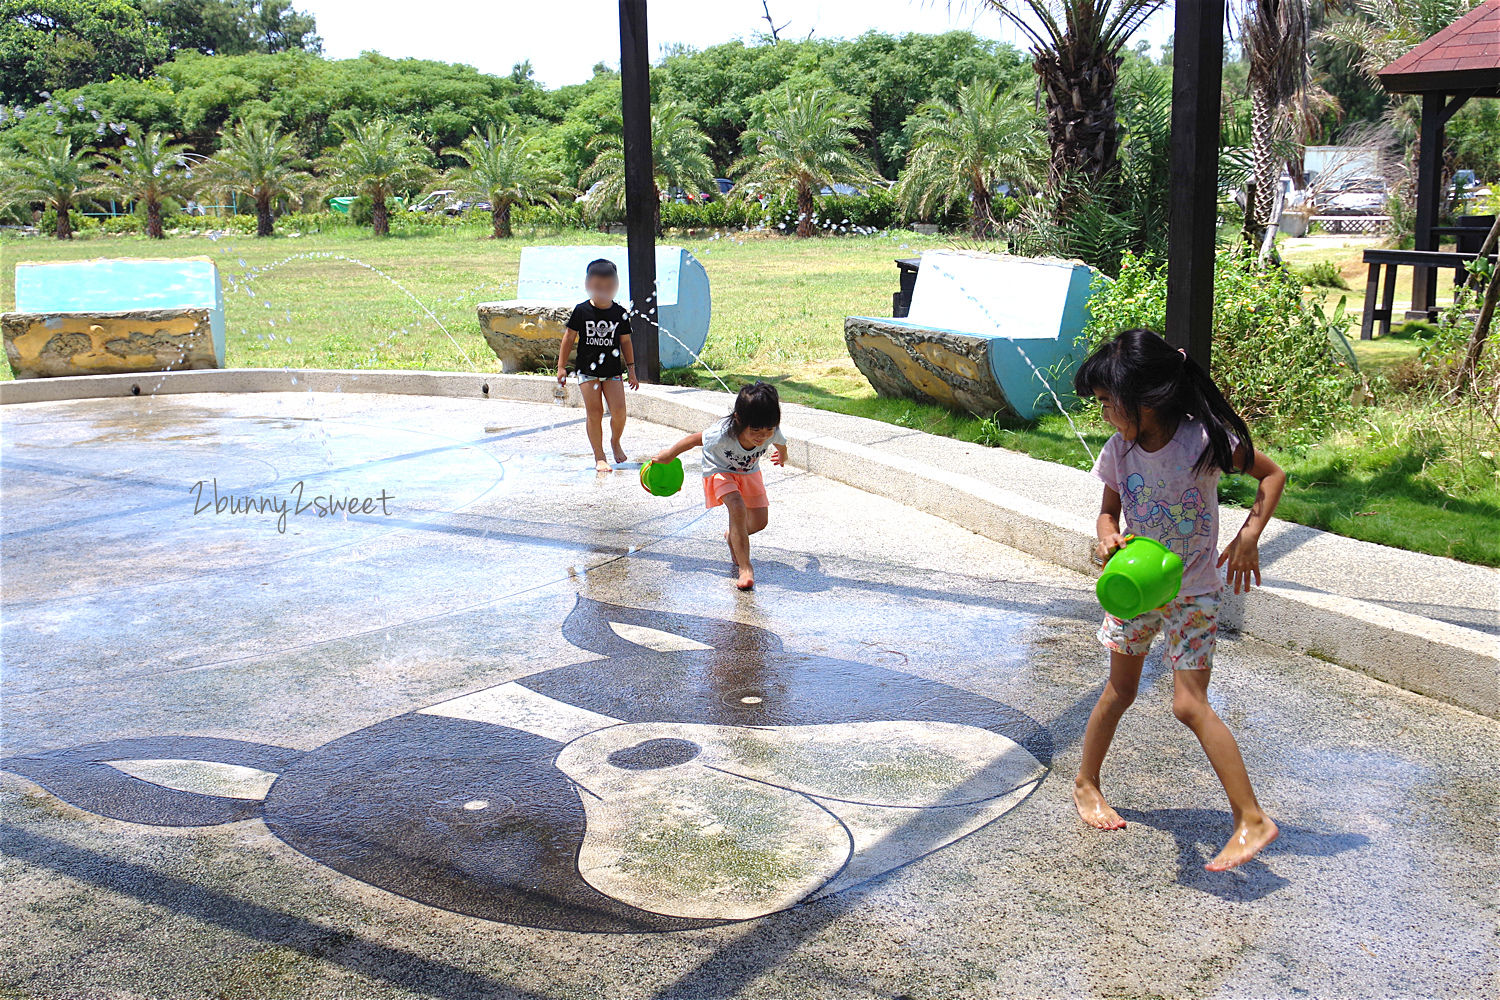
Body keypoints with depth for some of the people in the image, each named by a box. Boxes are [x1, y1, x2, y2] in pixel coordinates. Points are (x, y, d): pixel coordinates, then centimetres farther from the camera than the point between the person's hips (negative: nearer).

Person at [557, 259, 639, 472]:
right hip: (587, 369, -1)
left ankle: (615, 442, 23)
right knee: (593, 413, -3)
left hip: (612, 370, 1)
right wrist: (561, 366, 3)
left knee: (619, 411, -8)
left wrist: (631, 370, 10)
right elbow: (569, 338, 4)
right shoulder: (581, 311, -4)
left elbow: (625, 342, 9)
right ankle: (599, 456, 8)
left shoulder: (620, 313, 0)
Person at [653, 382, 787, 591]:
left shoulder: (772, 433, -30)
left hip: (749, 472, 4)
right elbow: (695, 439, -21)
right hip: (720, 470, -4)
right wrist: (669, 455, -5)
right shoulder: (723, 434, -41)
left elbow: (780, 444, -3)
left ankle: (732, 536, 35)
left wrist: (782, 456, 21)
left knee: (759, 521, 1)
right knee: (737, 509, -28)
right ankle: (744, 567, -22)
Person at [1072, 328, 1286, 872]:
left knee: (1189, 704, -11)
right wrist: (1109, 538, -19)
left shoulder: (1206, 440, -20)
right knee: (1120, 690, 15)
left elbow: (1272, 474, -5)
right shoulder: (1120, 450, -9)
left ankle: (1252, 818, -3)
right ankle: (1086, 783, 35)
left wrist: (1249, 535, -18)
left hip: (1193, 592, -4)